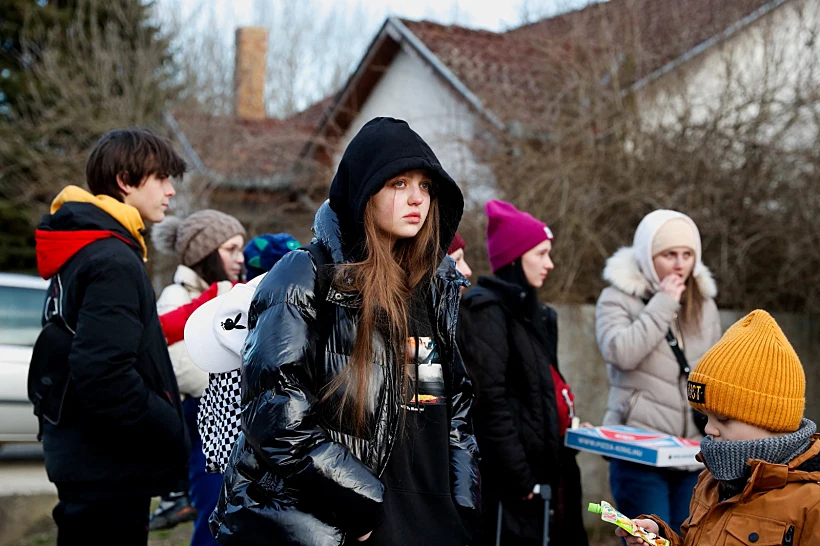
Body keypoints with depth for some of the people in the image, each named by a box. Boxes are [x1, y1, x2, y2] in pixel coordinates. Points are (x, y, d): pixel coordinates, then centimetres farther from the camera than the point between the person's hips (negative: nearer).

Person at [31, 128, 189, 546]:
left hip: (84, 461, 10)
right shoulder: (114, 262, -19)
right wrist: (174, 434, -18)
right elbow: (105, 375, -28)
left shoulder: (82, 254, 12)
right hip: (109, 468, -10)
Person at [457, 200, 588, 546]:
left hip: (541, 469, 9)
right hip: (511, 478, -9)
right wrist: (519, 476, -19)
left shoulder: (532, 313, 18)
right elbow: (490, 401, -18)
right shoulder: (487, 309, -11)